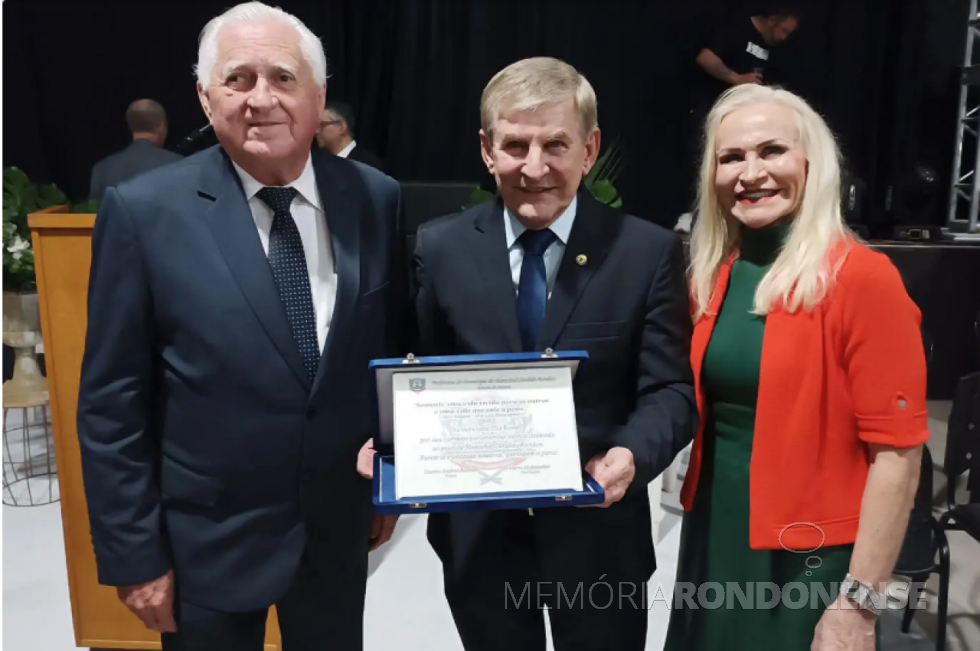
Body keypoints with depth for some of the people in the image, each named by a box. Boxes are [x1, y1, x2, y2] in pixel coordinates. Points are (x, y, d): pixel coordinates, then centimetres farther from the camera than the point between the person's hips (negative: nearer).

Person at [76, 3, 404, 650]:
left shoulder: (374, 199, -5)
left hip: (339, 528, 3)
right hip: (206, 541, -2)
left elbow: (394, 348, 4)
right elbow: (112, 404, -9)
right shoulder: (144, 210, -13)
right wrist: (134, 553, -7)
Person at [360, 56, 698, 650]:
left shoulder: (649, 252, -7)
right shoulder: (439, 248, -3)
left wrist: (633, 453, -28)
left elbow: (671, 388, -9)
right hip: (477, 533, 2)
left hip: (598, 534, -1)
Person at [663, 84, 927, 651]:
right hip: (712, 539, 6)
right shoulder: (712, 276, 1)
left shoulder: (862, 278, -16)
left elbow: (897, 453, -16)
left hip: (809, 561, -5)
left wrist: (859, 603, -16)